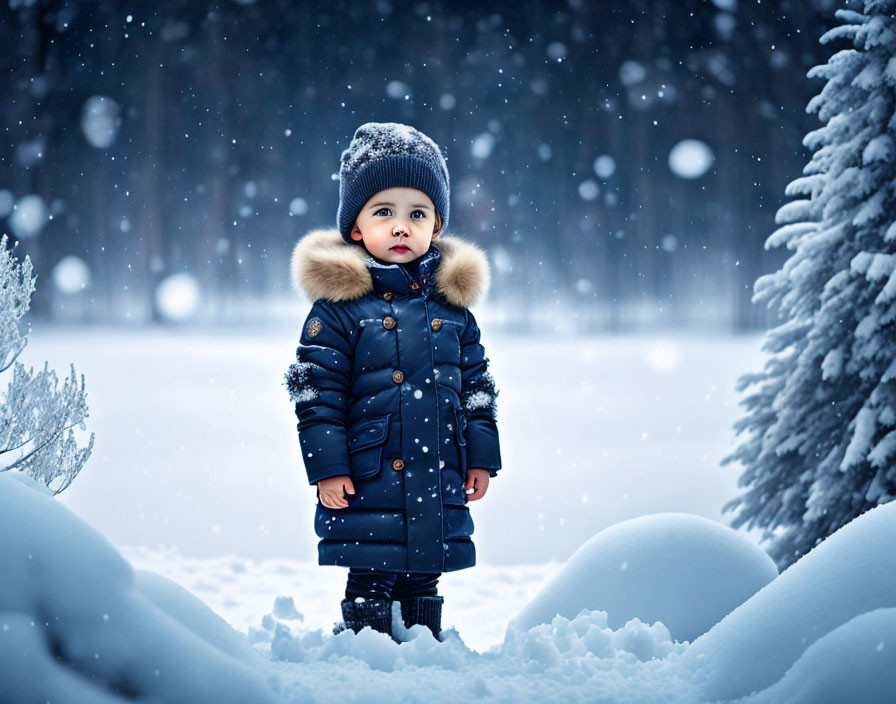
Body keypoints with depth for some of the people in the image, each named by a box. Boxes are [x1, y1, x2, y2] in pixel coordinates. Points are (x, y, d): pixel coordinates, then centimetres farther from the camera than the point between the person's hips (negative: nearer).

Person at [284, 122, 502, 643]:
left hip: (439, 482, 4)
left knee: (424, 579, 13)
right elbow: (316, 393, -5)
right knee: (369, 581, 1)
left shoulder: (452, 307, 7)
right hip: (368, 482, -4)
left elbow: (477, 385, 13)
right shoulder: (338, 307, -5)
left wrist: (480, 457, 9)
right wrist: (327, 465, -10)